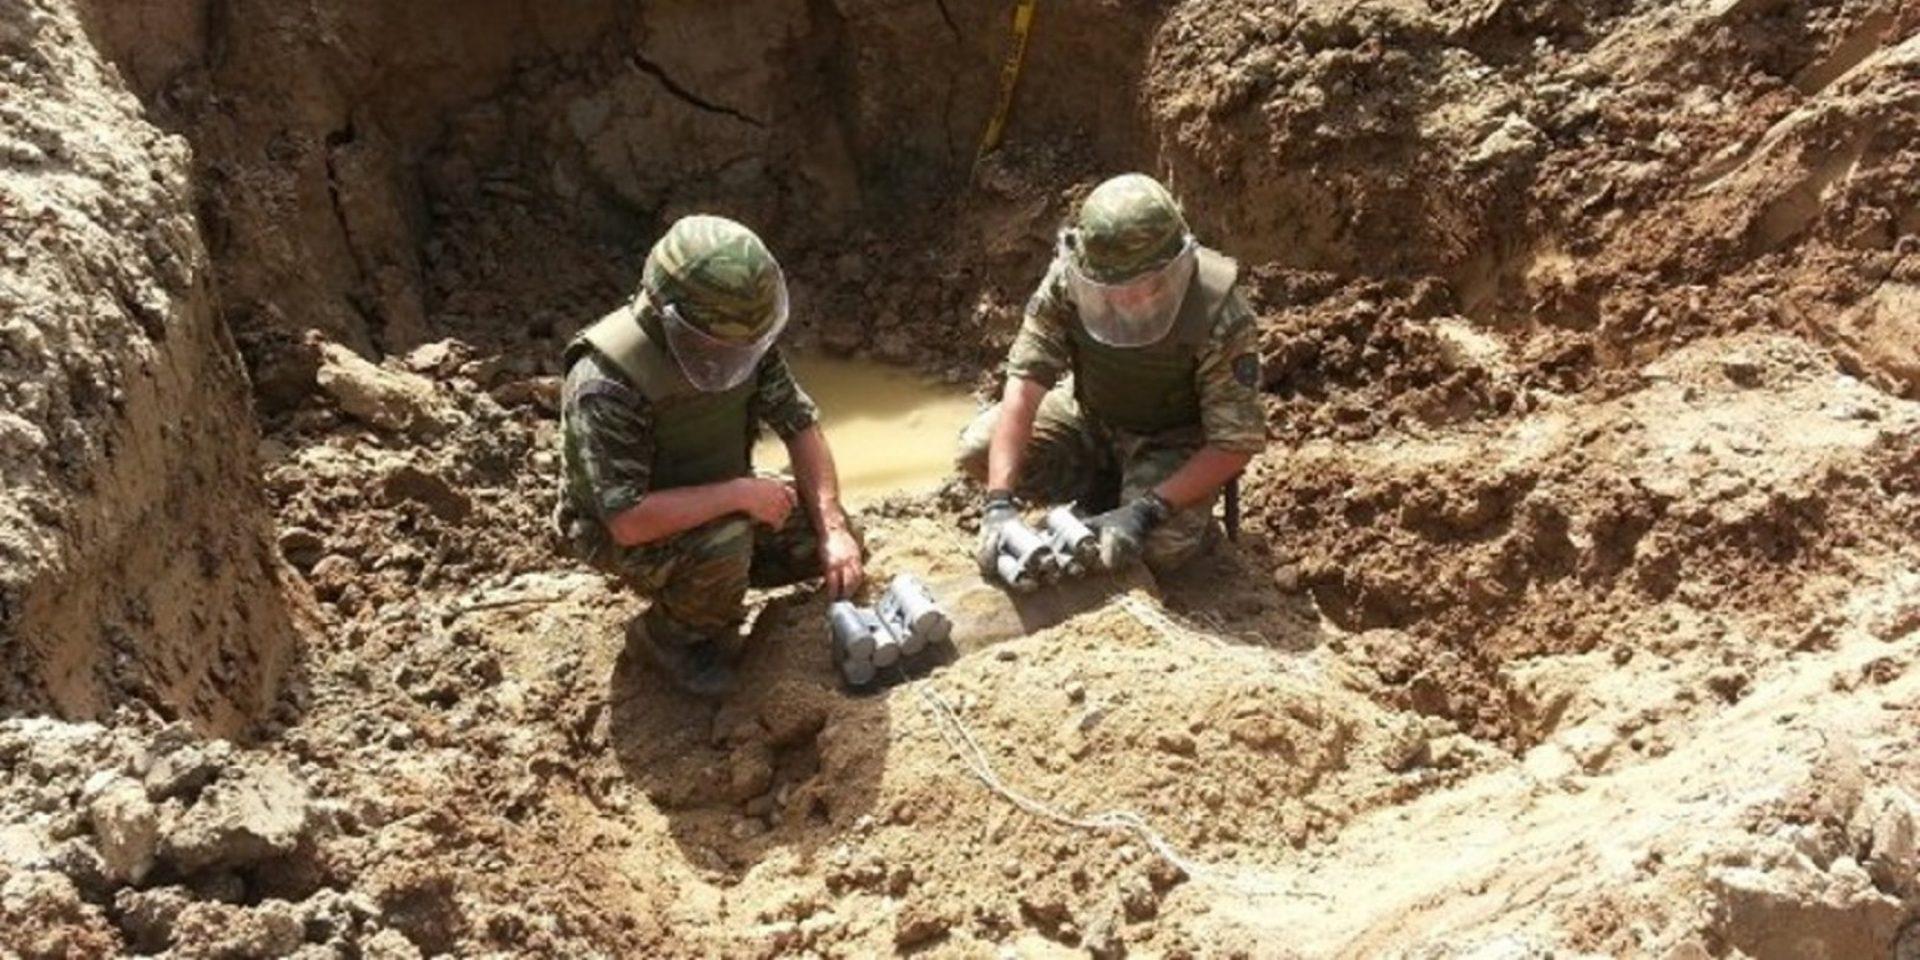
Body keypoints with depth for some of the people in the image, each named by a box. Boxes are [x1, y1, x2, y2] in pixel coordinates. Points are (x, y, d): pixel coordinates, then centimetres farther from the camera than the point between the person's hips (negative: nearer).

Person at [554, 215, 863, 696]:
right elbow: (627, 518, -38)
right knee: (723, 541, -35)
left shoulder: (742, 336, -15)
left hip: (717, 500, 6)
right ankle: (672, 633, -4)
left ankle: (711, 576, 14)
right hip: (625, 530, -6)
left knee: (837, 544, -5)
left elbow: (800, 424, -8)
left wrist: (833, 529, -18)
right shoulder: (606, 382, -35)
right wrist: (739, 493, -34)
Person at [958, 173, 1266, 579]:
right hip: (1091, 415, 4)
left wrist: (1147, 512, -38)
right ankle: (1109, 493, 5)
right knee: (978, 447, -15)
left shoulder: (1219, 315, -33)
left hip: (1175, 439, -4)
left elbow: (1237, 443, -27)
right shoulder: (1069, 279, -25)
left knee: (1159, 544, -31)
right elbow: (1024, 385, -27)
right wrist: (999, 501, -38)